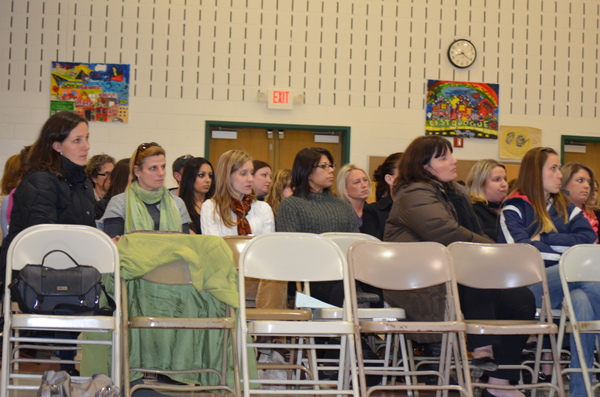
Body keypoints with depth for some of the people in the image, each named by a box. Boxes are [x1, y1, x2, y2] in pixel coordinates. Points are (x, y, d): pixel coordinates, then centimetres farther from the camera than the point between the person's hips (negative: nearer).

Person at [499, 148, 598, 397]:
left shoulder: (566, 207, 26)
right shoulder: (514, 209, 10)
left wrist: (543, 240, 0)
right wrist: (565, 250, -6)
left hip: (568, 281, 4)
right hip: (530, 285, -4)